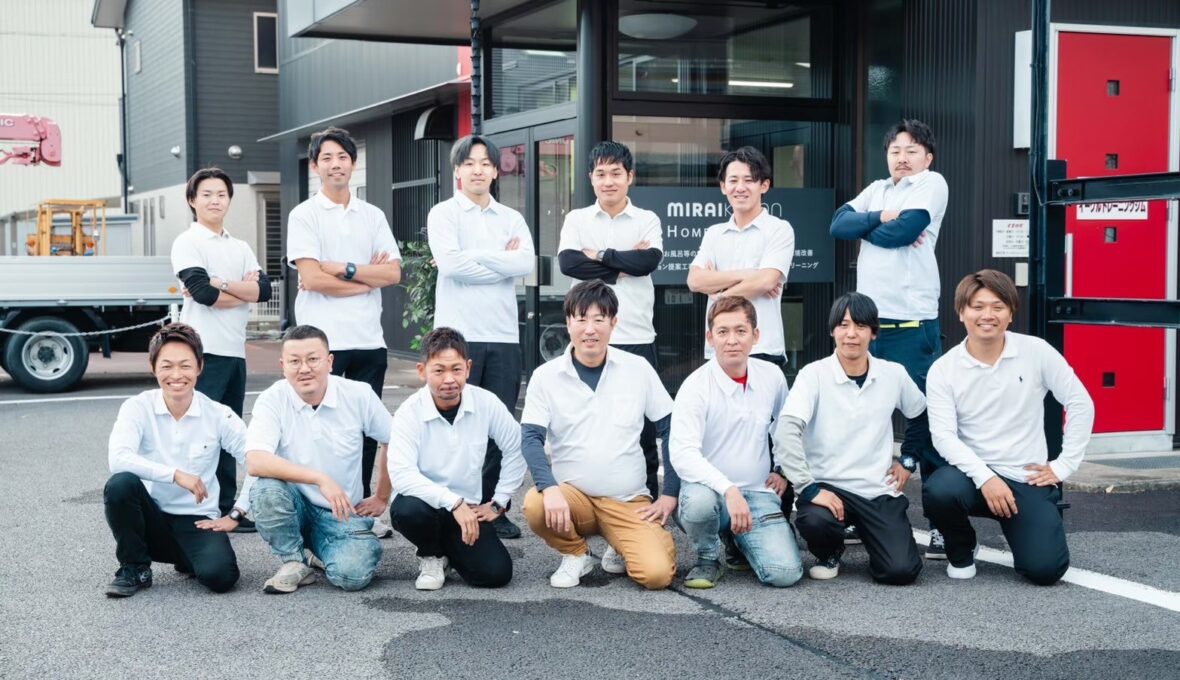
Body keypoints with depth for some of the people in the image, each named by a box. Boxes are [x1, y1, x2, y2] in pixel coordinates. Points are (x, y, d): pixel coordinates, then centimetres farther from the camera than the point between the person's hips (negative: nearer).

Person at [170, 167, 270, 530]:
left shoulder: (241, 248, 17)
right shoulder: (187, 243, -1)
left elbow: (264, 289, 1)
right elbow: (202, 292, -15)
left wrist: (219, 284, -10)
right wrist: (244, 289, -3)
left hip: (235, 350, 7)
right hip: (203, 350, -7)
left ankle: (226, 508, 16)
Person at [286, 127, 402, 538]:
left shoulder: (372, 216, 13)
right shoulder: (304, 215, 1)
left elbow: (393, 273, 3)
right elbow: (311, 278, -11)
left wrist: (344, 269, -9)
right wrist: (368, 279, -5)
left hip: (369, 339, 4)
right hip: (322, 339, -4)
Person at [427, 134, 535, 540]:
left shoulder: (511, 218, 13)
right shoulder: (444, 214, 3)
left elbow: (526, 264, -5)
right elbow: (450, 263, -14)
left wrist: (471, 257, -9)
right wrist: (502, 260, -7)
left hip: (504, 335, 4)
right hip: (459, 334, -3)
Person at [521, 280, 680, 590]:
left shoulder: (638, 369, 0)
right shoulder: (546, 376, -2)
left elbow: (671, 429, 5)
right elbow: (530, 438, -9)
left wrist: (671, 494, -1)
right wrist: (550, 488, -27)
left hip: (630, 500, 0)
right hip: (572, 494, 0)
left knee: (657, 573, -23)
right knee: (535, 505, -33)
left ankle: (619, 545, 14)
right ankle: (576, 554, 1)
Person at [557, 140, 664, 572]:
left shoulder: (647, 221, 9)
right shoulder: (577, 220, 9)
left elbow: (649, 261, -10)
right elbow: (568, 262, -9)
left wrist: (599, 255, -5)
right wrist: (623, 265, -9)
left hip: (637, 340, 0)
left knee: (643, 432, 2)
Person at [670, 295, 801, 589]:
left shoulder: (772, 376, 3)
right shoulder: (696, 386, -13)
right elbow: (682, 455, -26)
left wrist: (784, 471, 14)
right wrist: (728, 490, -37)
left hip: (759, 493, 3)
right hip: (710, 488, -3)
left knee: (785, 573, -18)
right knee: (698, 501, -40)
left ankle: (741, 540, 17)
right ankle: (708, 558, -5)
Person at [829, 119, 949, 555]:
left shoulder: (932, 184, 1)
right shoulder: (877, 190, 18)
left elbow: (903, 231, -13)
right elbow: (839, 224, 4)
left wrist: (866, 227, 3)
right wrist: (882, 218, -10)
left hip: (912, 323, -7)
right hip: (868, 321, 7)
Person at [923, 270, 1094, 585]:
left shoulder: (1036, 352, -5)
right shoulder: (943, 370, -6)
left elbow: (1080, 404, 0)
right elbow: (943, 435, -13)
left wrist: (1064, 466, -2)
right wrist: (984, 477, -26)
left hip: (1028, 478, 0)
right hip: (974, 472, 0)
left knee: (1045, 569, -17)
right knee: (938, 491, -35)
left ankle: (1018, 529, 22)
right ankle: (961, 551, 1)